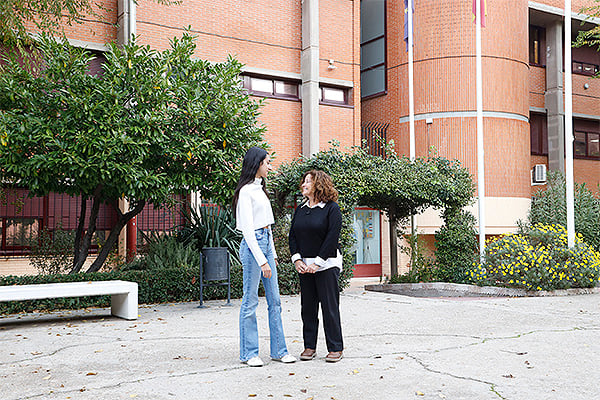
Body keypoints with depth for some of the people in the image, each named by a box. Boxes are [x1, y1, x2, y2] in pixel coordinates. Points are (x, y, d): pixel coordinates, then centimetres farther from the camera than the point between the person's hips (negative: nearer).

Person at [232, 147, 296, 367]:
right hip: (252, 246, -9)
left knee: (274, 300, 9)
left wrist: (272, 253, 18)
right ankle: (248, 353, 9)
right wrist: (261, 260, -21)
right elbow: (248, 229, -17)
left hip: (266, 243, 9)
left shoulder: (260, 188, 16)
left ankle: (279, 350, 15)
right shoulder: (246, 191, -12)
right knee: (250, 301, -1)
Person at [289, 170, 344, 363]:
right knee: (308, 307, 7)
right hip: (304, 266, 5)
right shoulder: (300, 209, 13)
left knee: (330, 306, -3)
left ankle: (336, 348, 5)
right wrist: (297, 259, -3)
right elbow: (292, 236, 11)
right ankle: (309, 346, 16)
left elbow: (332, 238, -11)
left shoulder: (331, 209, -5)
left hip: (326, 265, -5)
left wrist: (317, 263, -14)